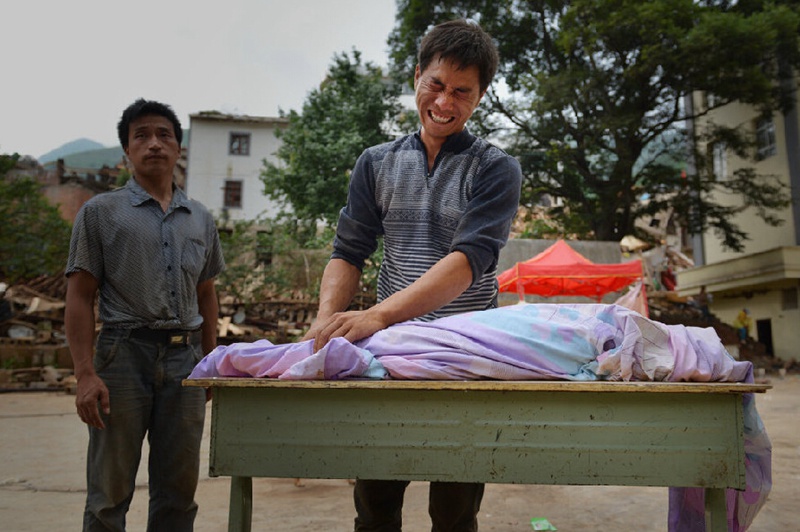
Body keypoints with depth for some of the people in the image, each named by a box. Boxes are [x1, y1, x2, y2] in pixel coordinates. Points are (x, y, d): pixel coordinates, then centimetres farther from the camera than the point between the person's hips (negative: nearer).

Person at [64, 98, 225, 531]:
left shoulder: (201, 220, 13)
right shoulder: (100, 212, 3)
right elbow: (79, 299, -2)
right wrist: (85, 374, -11)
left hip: (185, 357, 3)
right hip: (124, 353, -3)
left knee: (178, 493, 11)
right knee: (109, 493, 7)